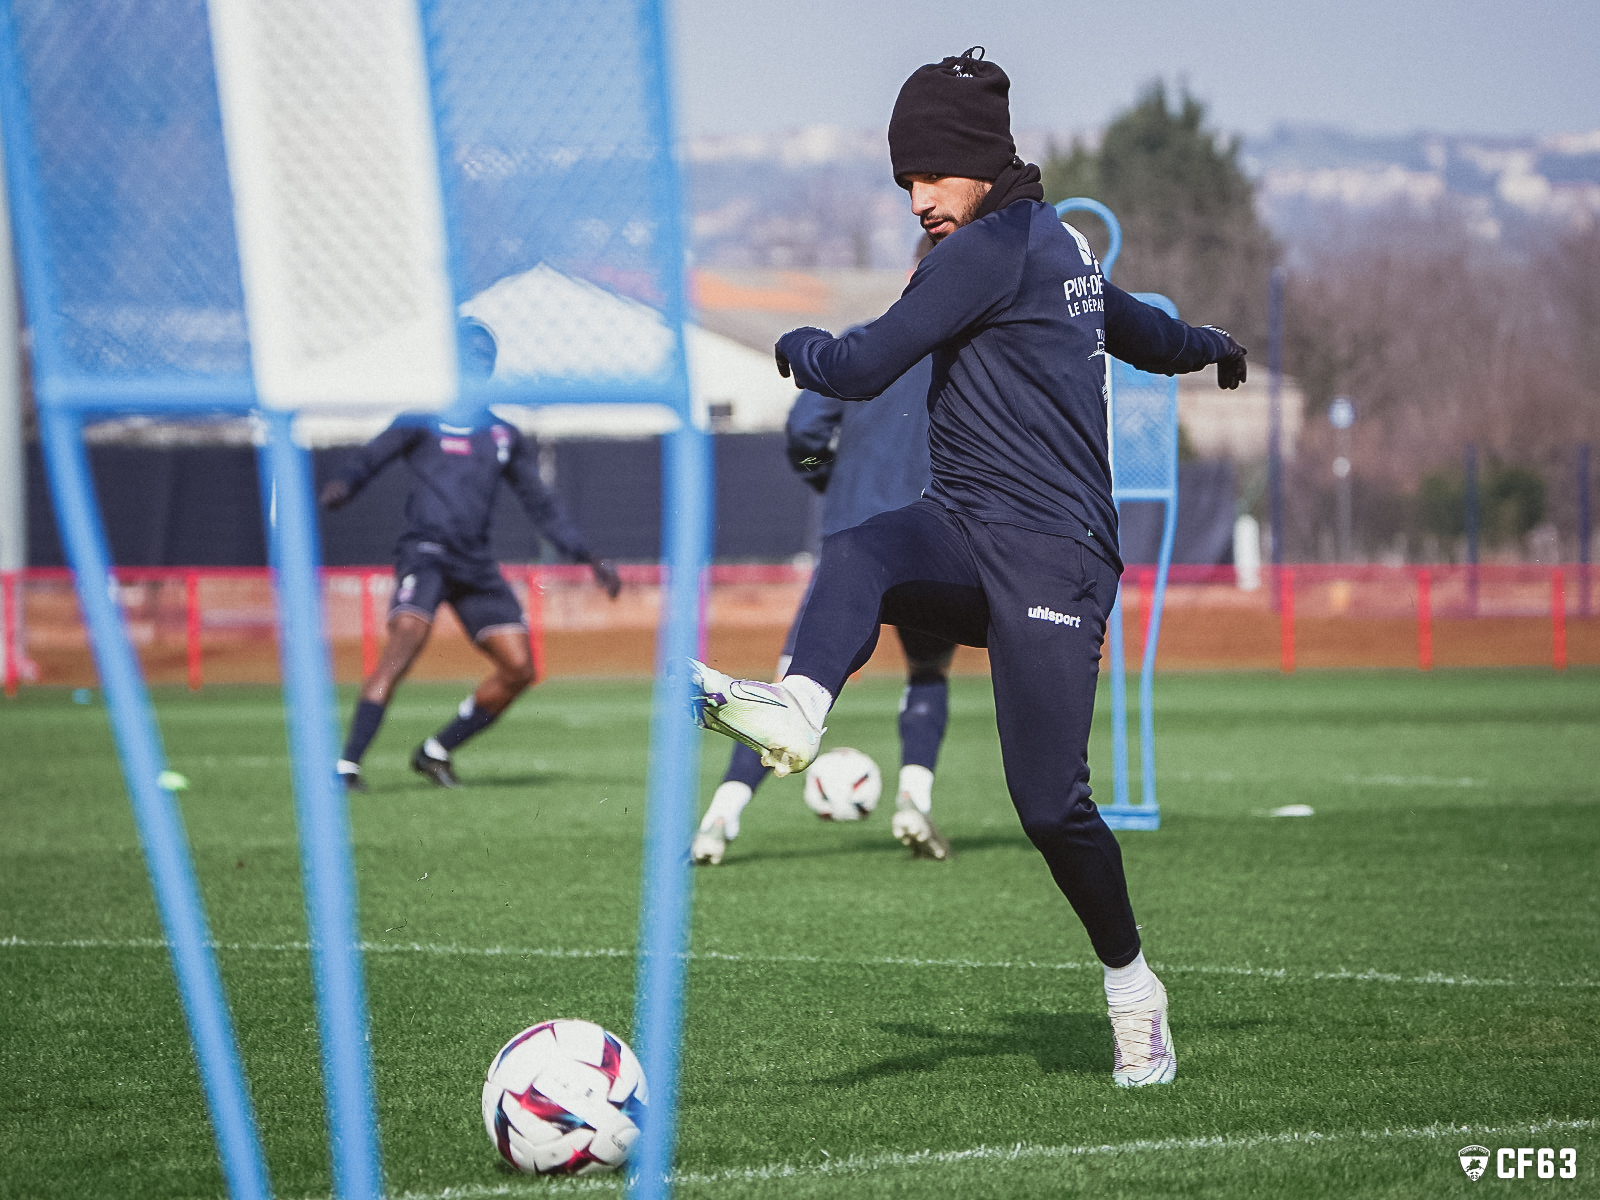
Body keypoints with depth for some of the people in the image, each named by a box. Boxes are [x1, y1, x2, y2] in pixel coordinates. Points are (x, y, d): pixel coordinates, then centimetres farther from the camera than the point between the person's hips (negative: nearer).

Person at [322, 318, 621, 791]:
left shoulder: (505, 437, 20)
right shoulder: (422, 421, 5)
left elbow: (540, 503, 24)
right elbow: (371, 457, -6)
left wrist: (588, 557, 17)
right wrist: (342, 485, -30)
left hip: (475, 565, 6)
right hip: (425, 551, -6)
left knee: (519, 668, -1)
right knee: (407, 637, -28)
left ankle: (436, 752, 15)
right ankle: (347, 764, -30)